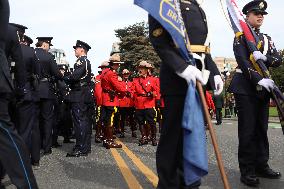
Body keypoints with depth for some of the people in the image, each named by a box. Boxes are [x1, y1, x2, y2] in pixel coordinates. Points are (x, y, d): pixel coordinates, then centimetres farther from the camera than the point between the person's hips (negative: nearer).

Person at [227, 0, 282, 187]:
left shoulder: (267, 38, 19)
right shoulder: (241, 36, 1)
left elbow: (278, 60, 6)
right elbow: (242, 61, -13)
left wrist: (264, 57, -15)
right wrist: (259, 79, -22)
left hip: (264, 87, 6)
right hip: (245, 87, -6)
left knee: (262, 128, 9)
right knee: (248, 129, -5)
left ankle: (261, 166, 19)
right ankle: (247, 170, 1)